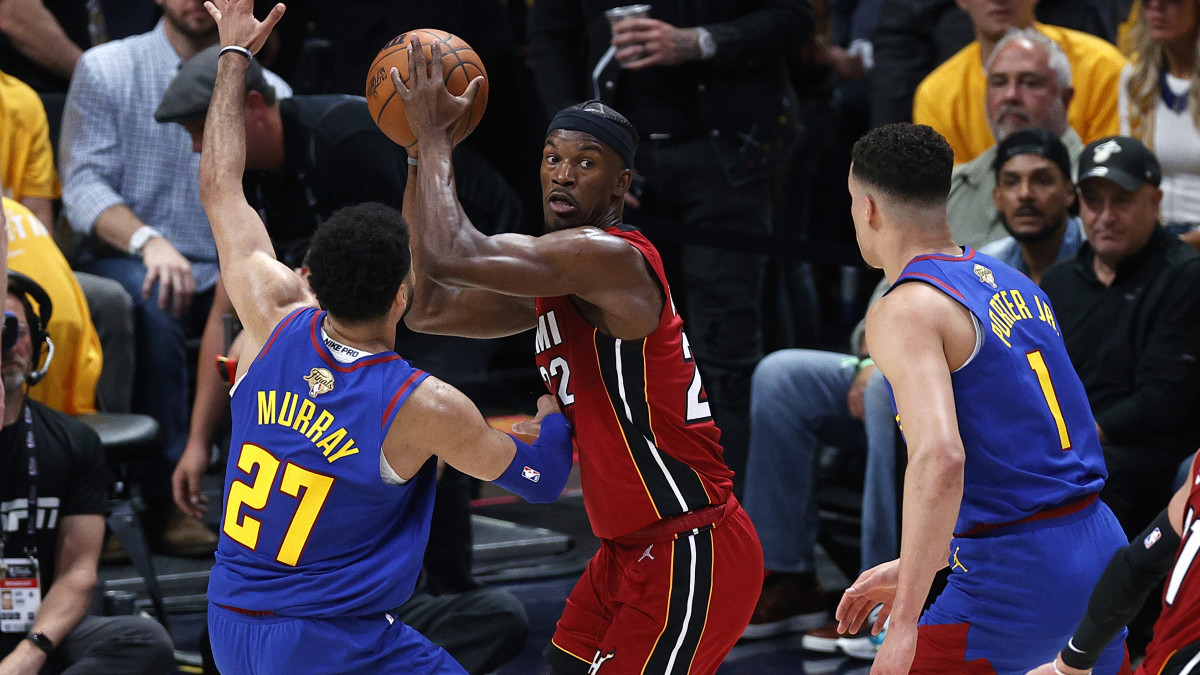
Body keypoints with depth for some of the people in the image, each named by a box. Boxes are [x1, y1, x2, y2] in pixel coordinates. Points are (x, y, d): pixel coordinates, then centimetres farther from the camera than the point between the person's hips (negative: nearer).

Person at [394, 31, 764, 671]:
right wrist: (419, 160, 10)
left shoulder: (611, 256, -18)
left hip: (692, 555, -10)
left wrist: (433, 134, -12)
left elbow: (450, 254, -27)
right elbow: (426, 308, 14)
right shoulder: (556, 271, 13)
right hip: (632, 548, 10)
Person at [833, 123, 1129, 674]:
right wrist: (914, 570, 24)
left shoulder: (907, 312, -11)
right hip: (1101, 547, 8)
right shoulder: (1012, 283, 16)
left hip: (1018, 578, -8)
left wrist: (905, 623, -27)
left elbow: (940, 459, -27)